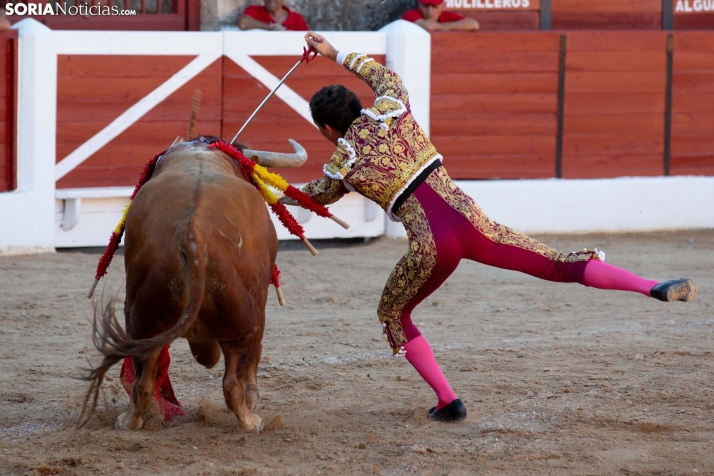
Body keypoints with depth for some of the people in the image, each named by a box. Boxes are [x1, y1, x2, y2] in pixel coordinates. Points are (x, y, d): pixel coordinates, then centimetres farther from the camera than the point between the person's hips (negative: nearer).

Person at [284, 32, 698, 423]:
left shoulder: (342, 166, 4)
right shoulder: (390, 113, 10)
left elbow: (320, 195, 29)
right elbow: (385, 76, 35)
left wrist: (284, 196, 49)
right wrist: (336, 54, 44)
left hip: (431, 247, -3)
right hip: (469, 221, 3)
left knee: (393, 315, 22)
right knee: (559, 265, 5)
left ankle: (447, 401, 13)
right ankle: (655, 287, -13)